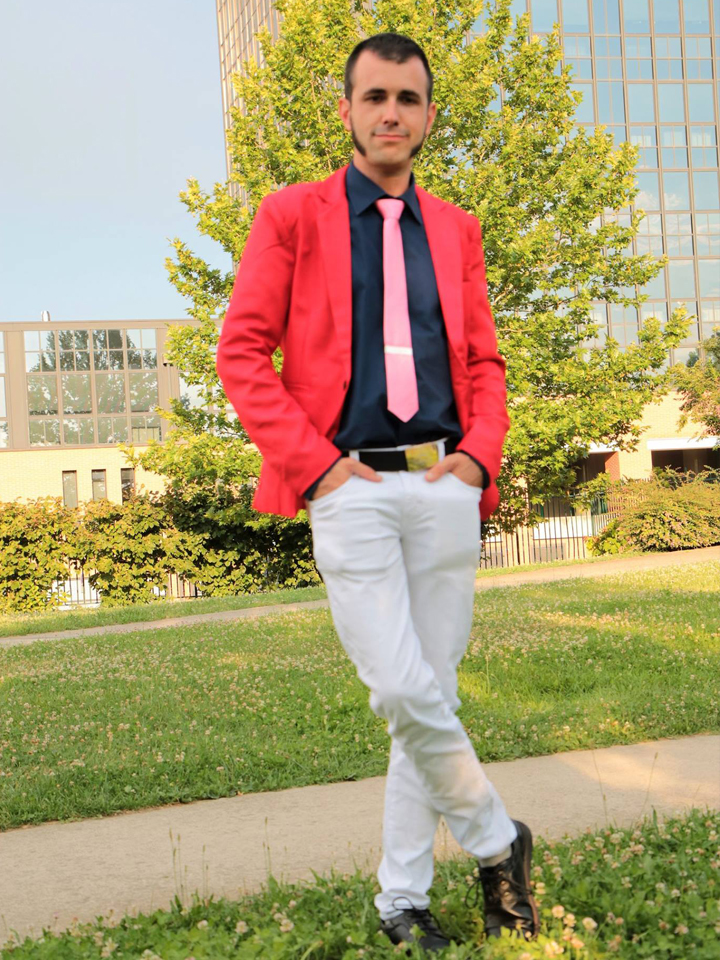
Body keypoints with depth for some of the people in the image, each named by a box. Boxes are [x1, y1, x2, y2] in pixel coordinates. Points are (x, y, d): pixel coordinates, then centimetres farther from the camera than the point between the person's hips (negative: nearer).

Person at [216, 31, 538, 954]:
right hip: (350, 488, -3)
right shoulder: (292, 214, 5)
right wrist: (316, 462, -8)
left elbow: (484, 362, 18)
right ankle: (497, 842, 13)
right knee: (401, 692, -12)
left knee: (432, 693, 5)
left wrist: (479, 455, 0)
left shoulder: (455, 229, 16)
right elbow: (242, 352, 0)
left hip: (444, 488, 4)